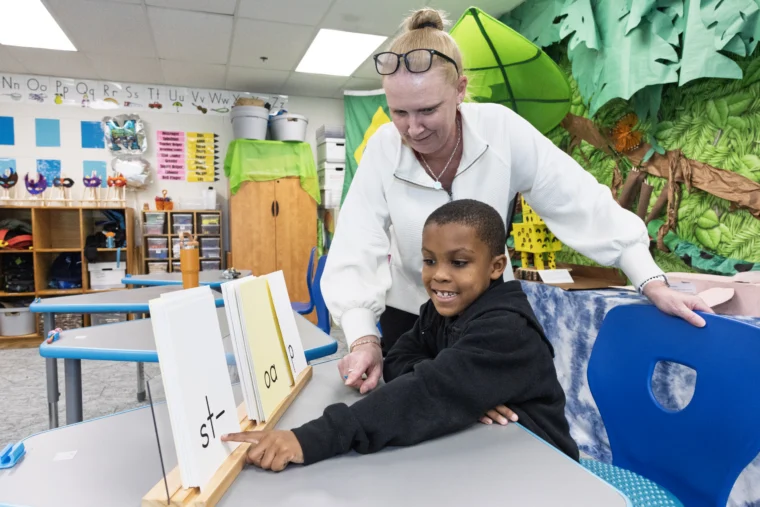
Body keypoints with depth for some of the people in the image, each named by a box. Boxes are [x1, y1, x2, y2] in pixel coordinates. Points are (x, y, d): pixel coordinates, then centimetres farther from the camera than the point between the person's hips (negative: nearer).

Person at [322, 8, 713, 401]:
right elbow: (355, 251, -23)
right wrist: (363, 339, -37)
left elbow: (581, 203, -19)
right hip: (409, 315, 1)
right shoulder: (383, 149, -17)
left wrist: (653, 283, -23)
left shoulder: (501, 130, -19)